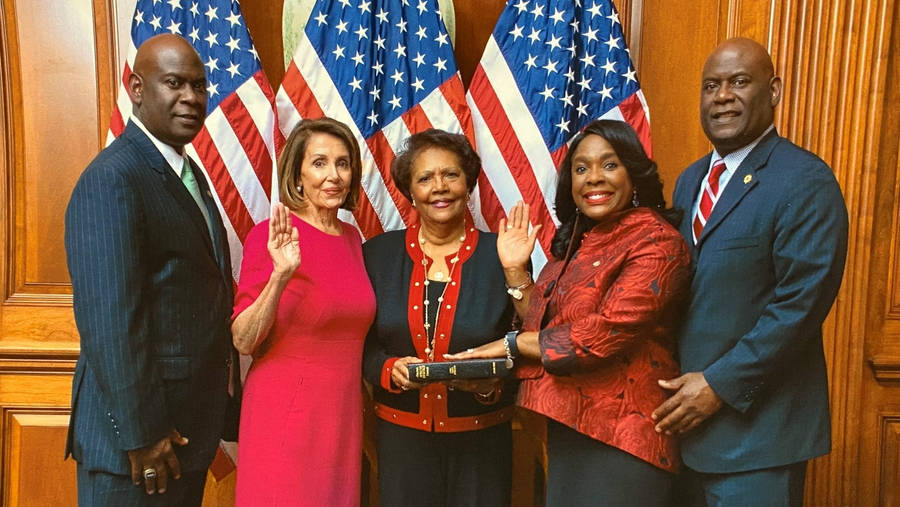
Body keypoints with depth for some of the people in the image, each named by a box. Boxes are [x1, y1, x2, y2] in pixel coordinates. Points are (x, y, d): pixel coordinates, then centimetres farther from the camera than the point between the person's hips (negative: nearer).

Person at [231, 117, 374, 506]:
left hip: (344, 412, 6)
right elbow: (244, 341, -15)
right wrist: (280, 275, -28)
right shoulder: (270, 236, -12)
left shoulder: (351, 237, 6)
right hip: (286, 412, -6)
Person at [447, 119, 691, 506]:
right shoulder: (577, 241, 10)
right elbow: (542, 323, 8)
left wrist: (512, 344, -13)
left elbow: (606, 334, -24)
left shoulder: (656, 241, -15)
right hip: (567, 428, 8)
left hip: (618, 436, -8)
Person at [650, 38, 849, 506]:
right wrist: (676, 385, 3)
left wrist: (720, 384, -18)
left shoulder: (805, 181, -12)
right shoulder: (690, 179, 11)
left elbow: (802, 303, -18)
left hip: (755, 422, -6)